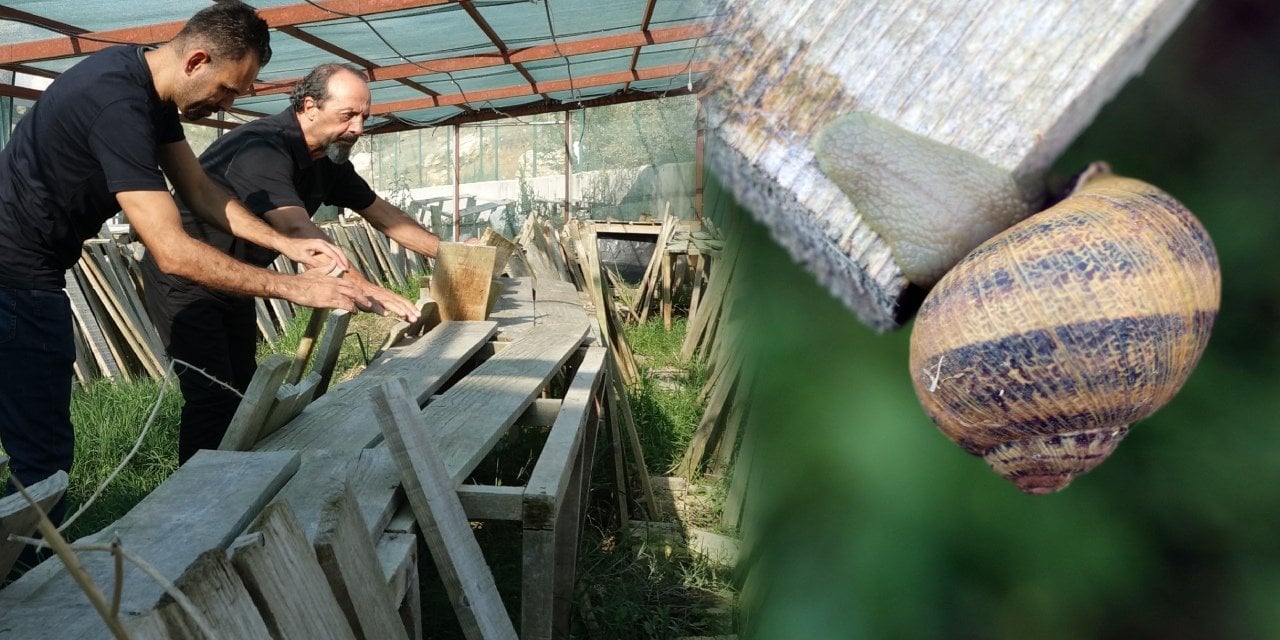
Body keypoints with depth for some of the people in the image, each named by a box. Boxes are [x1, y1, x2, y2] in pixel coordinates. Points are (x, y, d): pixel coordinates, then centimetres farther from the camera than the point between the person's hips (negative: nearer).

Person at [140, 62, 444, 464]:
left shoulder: (328, 160, -2)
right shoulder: (262, 149, -29)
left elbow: (382, 214, 6)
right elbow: (296, 230, -43)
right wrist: (363, 287, -51)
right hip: (184, 280, -9)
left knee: (243, 390, 11)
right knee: (214, 397, -13)